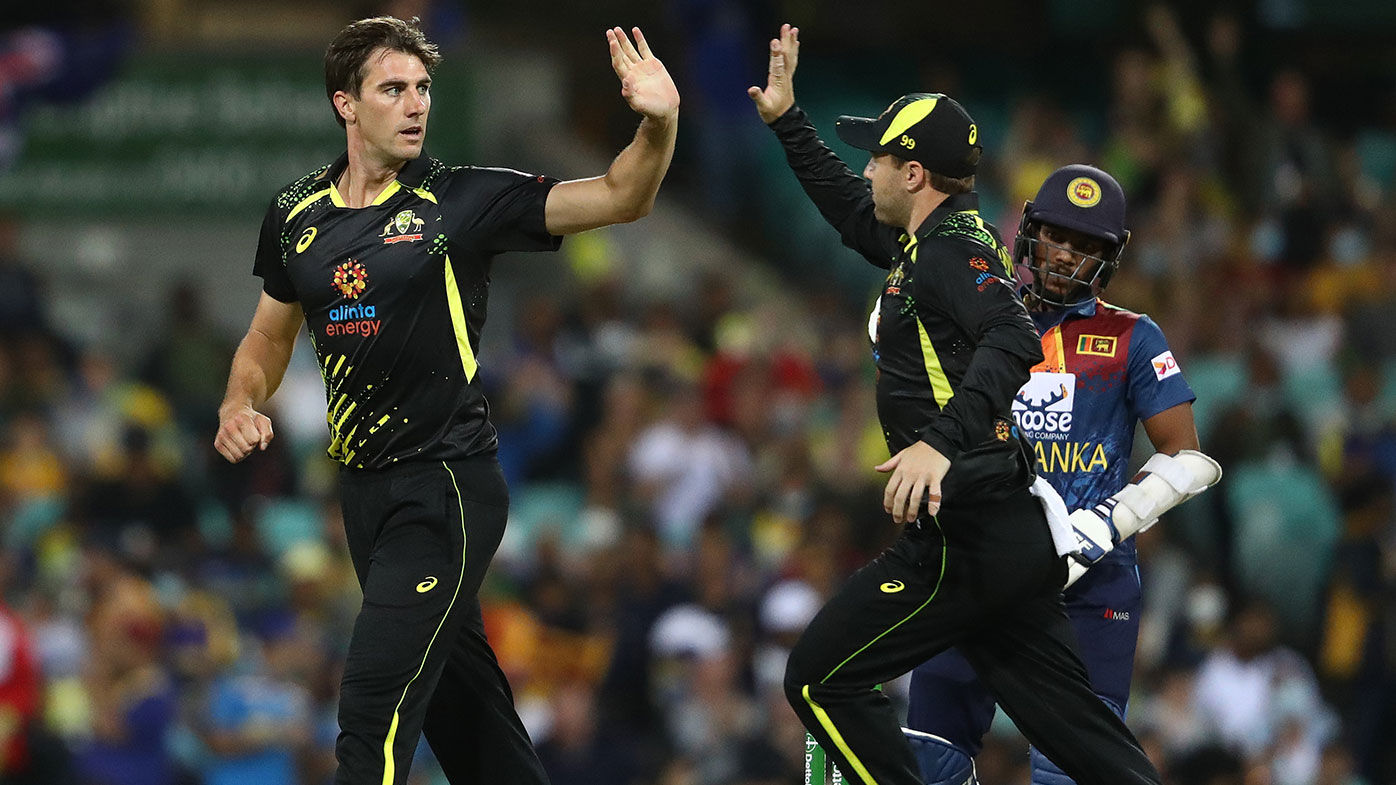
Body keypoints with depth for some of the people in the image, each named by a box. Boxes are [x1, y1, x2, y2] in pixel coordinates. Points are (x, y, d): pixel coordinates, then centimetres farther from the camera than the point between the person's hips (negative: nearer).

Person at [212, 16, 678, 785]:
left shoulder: (463, 200, -8)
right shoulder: (297, 214, 6)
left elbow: (617, 198, -13)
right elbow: (270, 334, 19)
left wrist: (658, 126, -32)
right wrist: (240, 404, -1)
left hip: (448, 488, -6)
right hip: (364, 485, 6)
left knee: (376, 702, -15)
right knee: (455, 692, 15)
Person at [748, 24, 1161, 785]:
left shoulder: (953, 248, -11)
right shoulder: (924, 244, 17)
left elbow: (1013, 343, -29)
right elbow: (847, 206, 38)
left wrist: (942, 441, -41)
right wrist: (786, 120, 37)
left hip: (965, 537, -10)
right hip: (1014, 533, 10)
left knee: (822, 680, -3)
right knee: (1067, 721, 6)